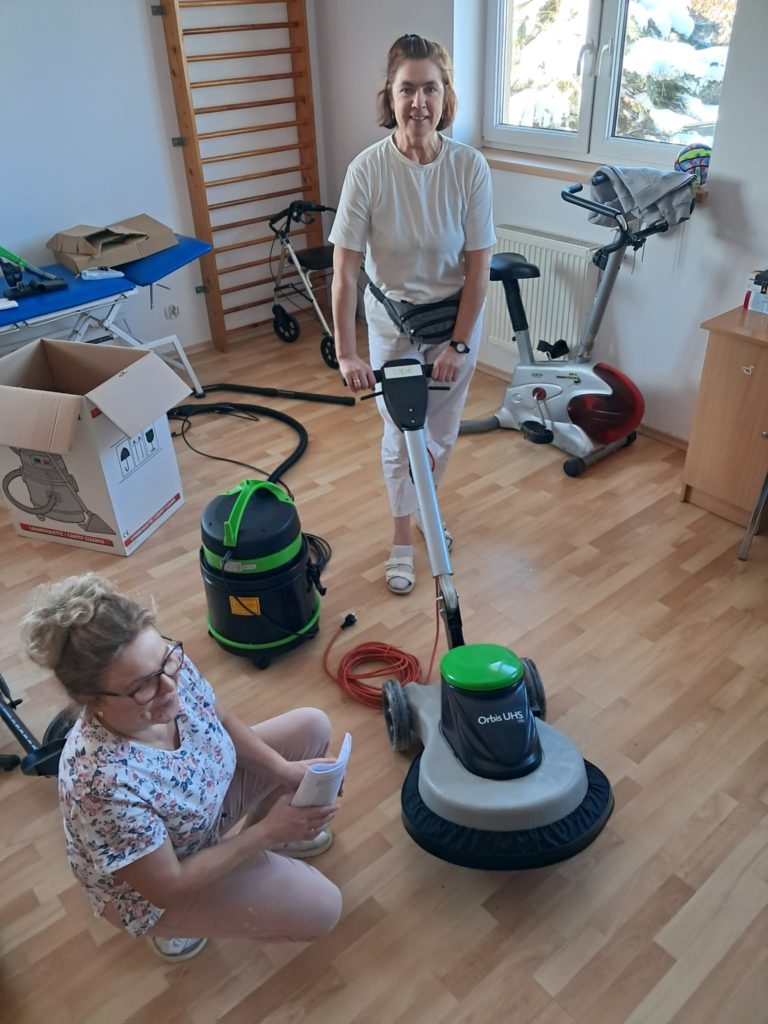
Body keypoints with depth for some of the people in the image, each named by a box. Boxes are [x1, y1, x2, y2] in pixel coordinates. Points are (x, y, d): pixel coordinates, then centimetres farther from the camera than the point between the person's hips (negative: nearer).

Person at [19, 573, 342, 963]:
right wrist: (265, 833, -24)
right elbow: (167, 887, -28)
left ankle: (261, 834, 24)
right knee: (321, 908, -10)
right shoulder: (104, 783, -43)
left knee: (312, 725, 2)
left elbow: (223, 722, -3)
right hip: (148, 883, -6)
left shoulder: (173, 668, -26)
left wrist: (284, 769, -16)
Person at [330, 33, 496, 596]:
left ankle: (425, 504, 44)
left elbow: (478, 266, -12)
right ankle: (403, 537, 26)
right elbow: (346, 269, -19)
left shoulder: (470, 167, -17)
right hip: (392, 319, -1)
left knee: (442, 428, 14)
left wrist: (459, 344, -14)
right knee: (400, 432, 7)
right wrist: (347, 352, -23)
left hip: (456, 316, 1)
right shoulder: (368, 169, -20)